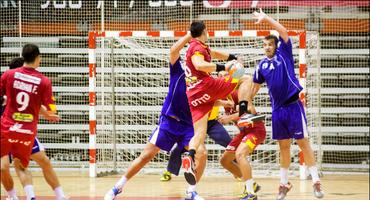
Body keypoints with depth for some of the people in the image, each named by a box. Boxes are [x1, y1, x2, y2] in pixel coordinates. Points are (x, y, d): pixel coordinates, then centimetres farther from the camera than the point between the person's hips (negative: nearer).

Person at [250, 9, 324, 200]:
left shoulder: (284, 53, 0)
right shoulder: (262, 65, 11)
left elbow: (284, 32, -12)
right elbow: (255, 86, 22)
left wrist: (266, 18, -12)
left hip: (293, 105, -4)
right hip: (277, 109, 4)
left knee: (303, 142, -5)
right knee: (283, 146, 9)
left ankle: (316, 181, -3)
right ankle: (284, 184, 16)